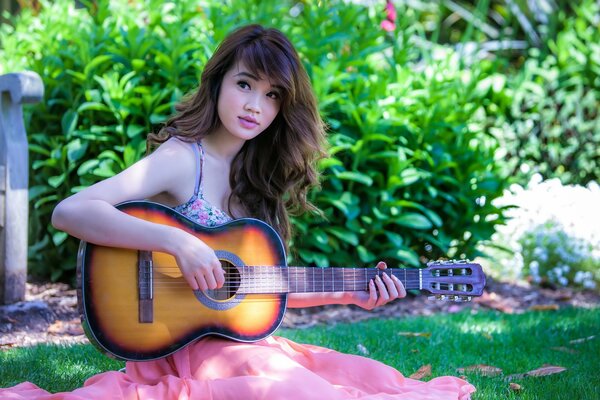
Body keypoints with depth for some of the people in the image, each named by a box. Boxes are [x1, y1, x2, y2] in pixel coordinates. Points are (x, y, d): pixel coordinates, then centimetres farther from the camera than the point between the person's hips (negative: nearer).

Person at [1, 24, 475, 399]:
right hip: (182, 342, -7)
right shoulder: (181, 159, -10)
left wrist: (347, 293, 6)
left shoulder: (257, 176, 13)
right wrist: (176, 241, -29)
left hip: (242, 338, 8)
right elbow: (69, 212, -24)